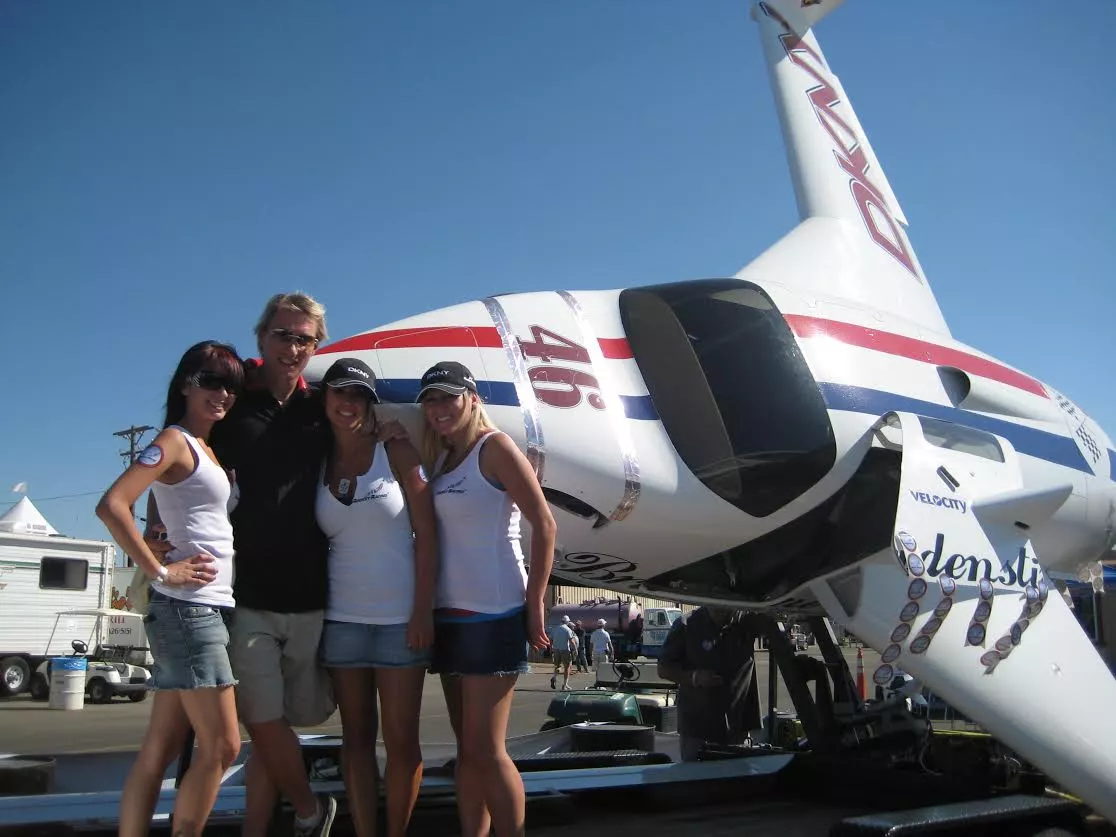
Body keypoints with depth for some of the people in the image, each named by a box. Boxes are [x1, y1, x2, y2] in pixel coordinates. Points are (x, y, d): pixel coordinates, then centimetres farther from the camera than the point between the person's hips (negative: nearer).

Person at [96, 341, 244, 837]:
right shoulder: (175, 441, -8)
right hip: (190, 609, -9)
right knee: (221, 746, -6)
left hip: (209, 610, 9)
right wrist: (160, 573, -18)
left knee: (160, 750, 10)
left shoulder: (207, 449, 18)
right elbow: (111, 505, -20)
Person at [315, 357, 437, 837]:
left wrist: (423, 611, -10)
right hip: (342, 618, 3)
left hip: (399, 617, -3)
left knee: (400, 740, 2)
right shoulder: (319, 465, 8)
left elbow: (425, 535, -5)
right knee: (356, 737, 9)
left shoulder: (396, 453, -2)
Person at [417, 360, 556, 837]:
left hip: (492, 615, -8)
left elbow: (544, 525, -12)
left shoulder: (494, 448, -8)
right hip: (449, 614, 8)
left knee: (486, 750, -4)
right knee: (466, 749, 12)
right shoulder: (439, 458, 14)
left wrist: (534, 604, -12)